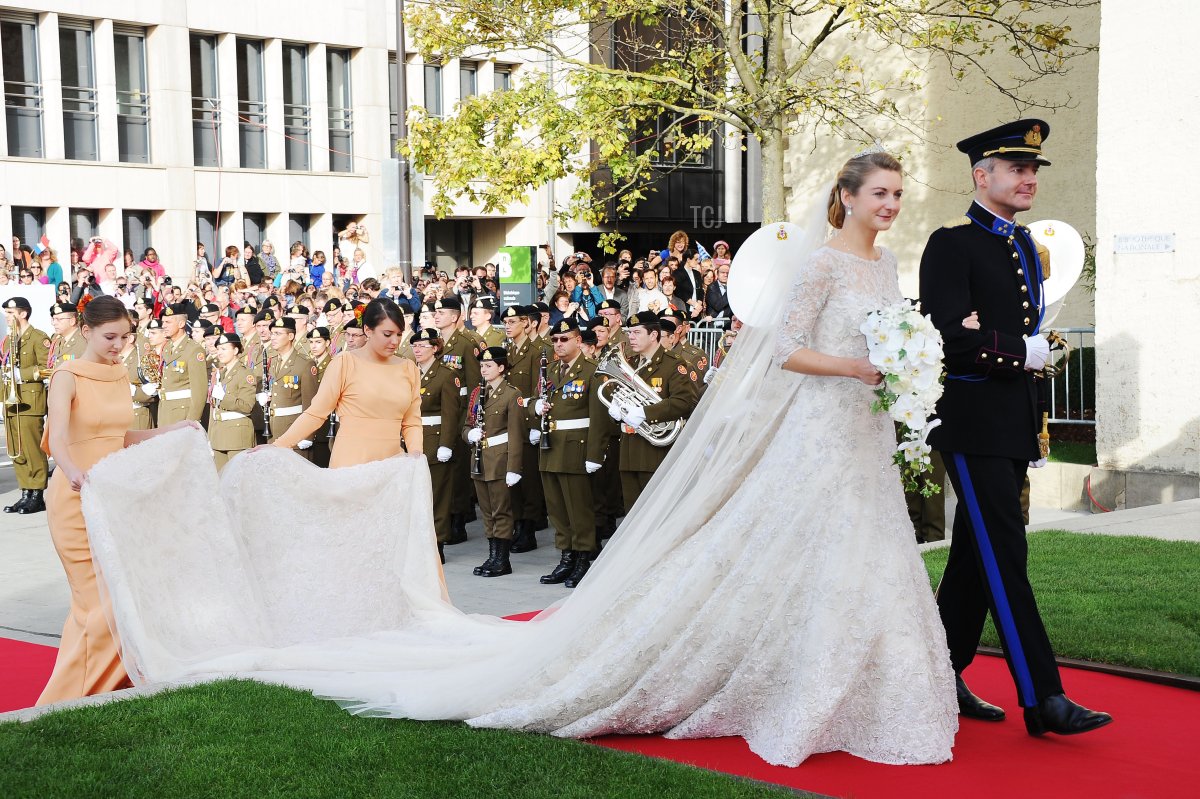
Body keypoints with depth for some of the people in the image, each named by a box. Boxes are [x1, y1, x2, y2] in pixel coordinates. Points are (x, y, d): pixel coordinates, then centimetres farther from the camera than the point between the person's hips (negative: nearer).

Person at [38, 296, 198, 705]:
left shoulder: (120, 373, 9)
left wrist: (170, 431, 7)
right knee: (102, 604, -8)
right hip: (78, 499, -7)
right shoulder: (67, 377, -12)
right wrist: (74, 472, -47)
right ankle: (71, 699, 2)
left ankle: (114, 685, 19)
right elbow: (58, 439, -28)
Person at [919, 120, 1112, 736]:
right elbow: (948, 333, -18)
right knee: (1004, 557, -8)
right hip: (972, 423, -8)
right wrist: (1020, 351, -12)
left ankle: (943, 676, 22)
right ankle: (1042, 698, -8)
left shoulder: (1025, 245, 17)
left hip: (1015, 423, 8)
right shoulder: (952, 244, -9)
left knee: (977, 554, 12)